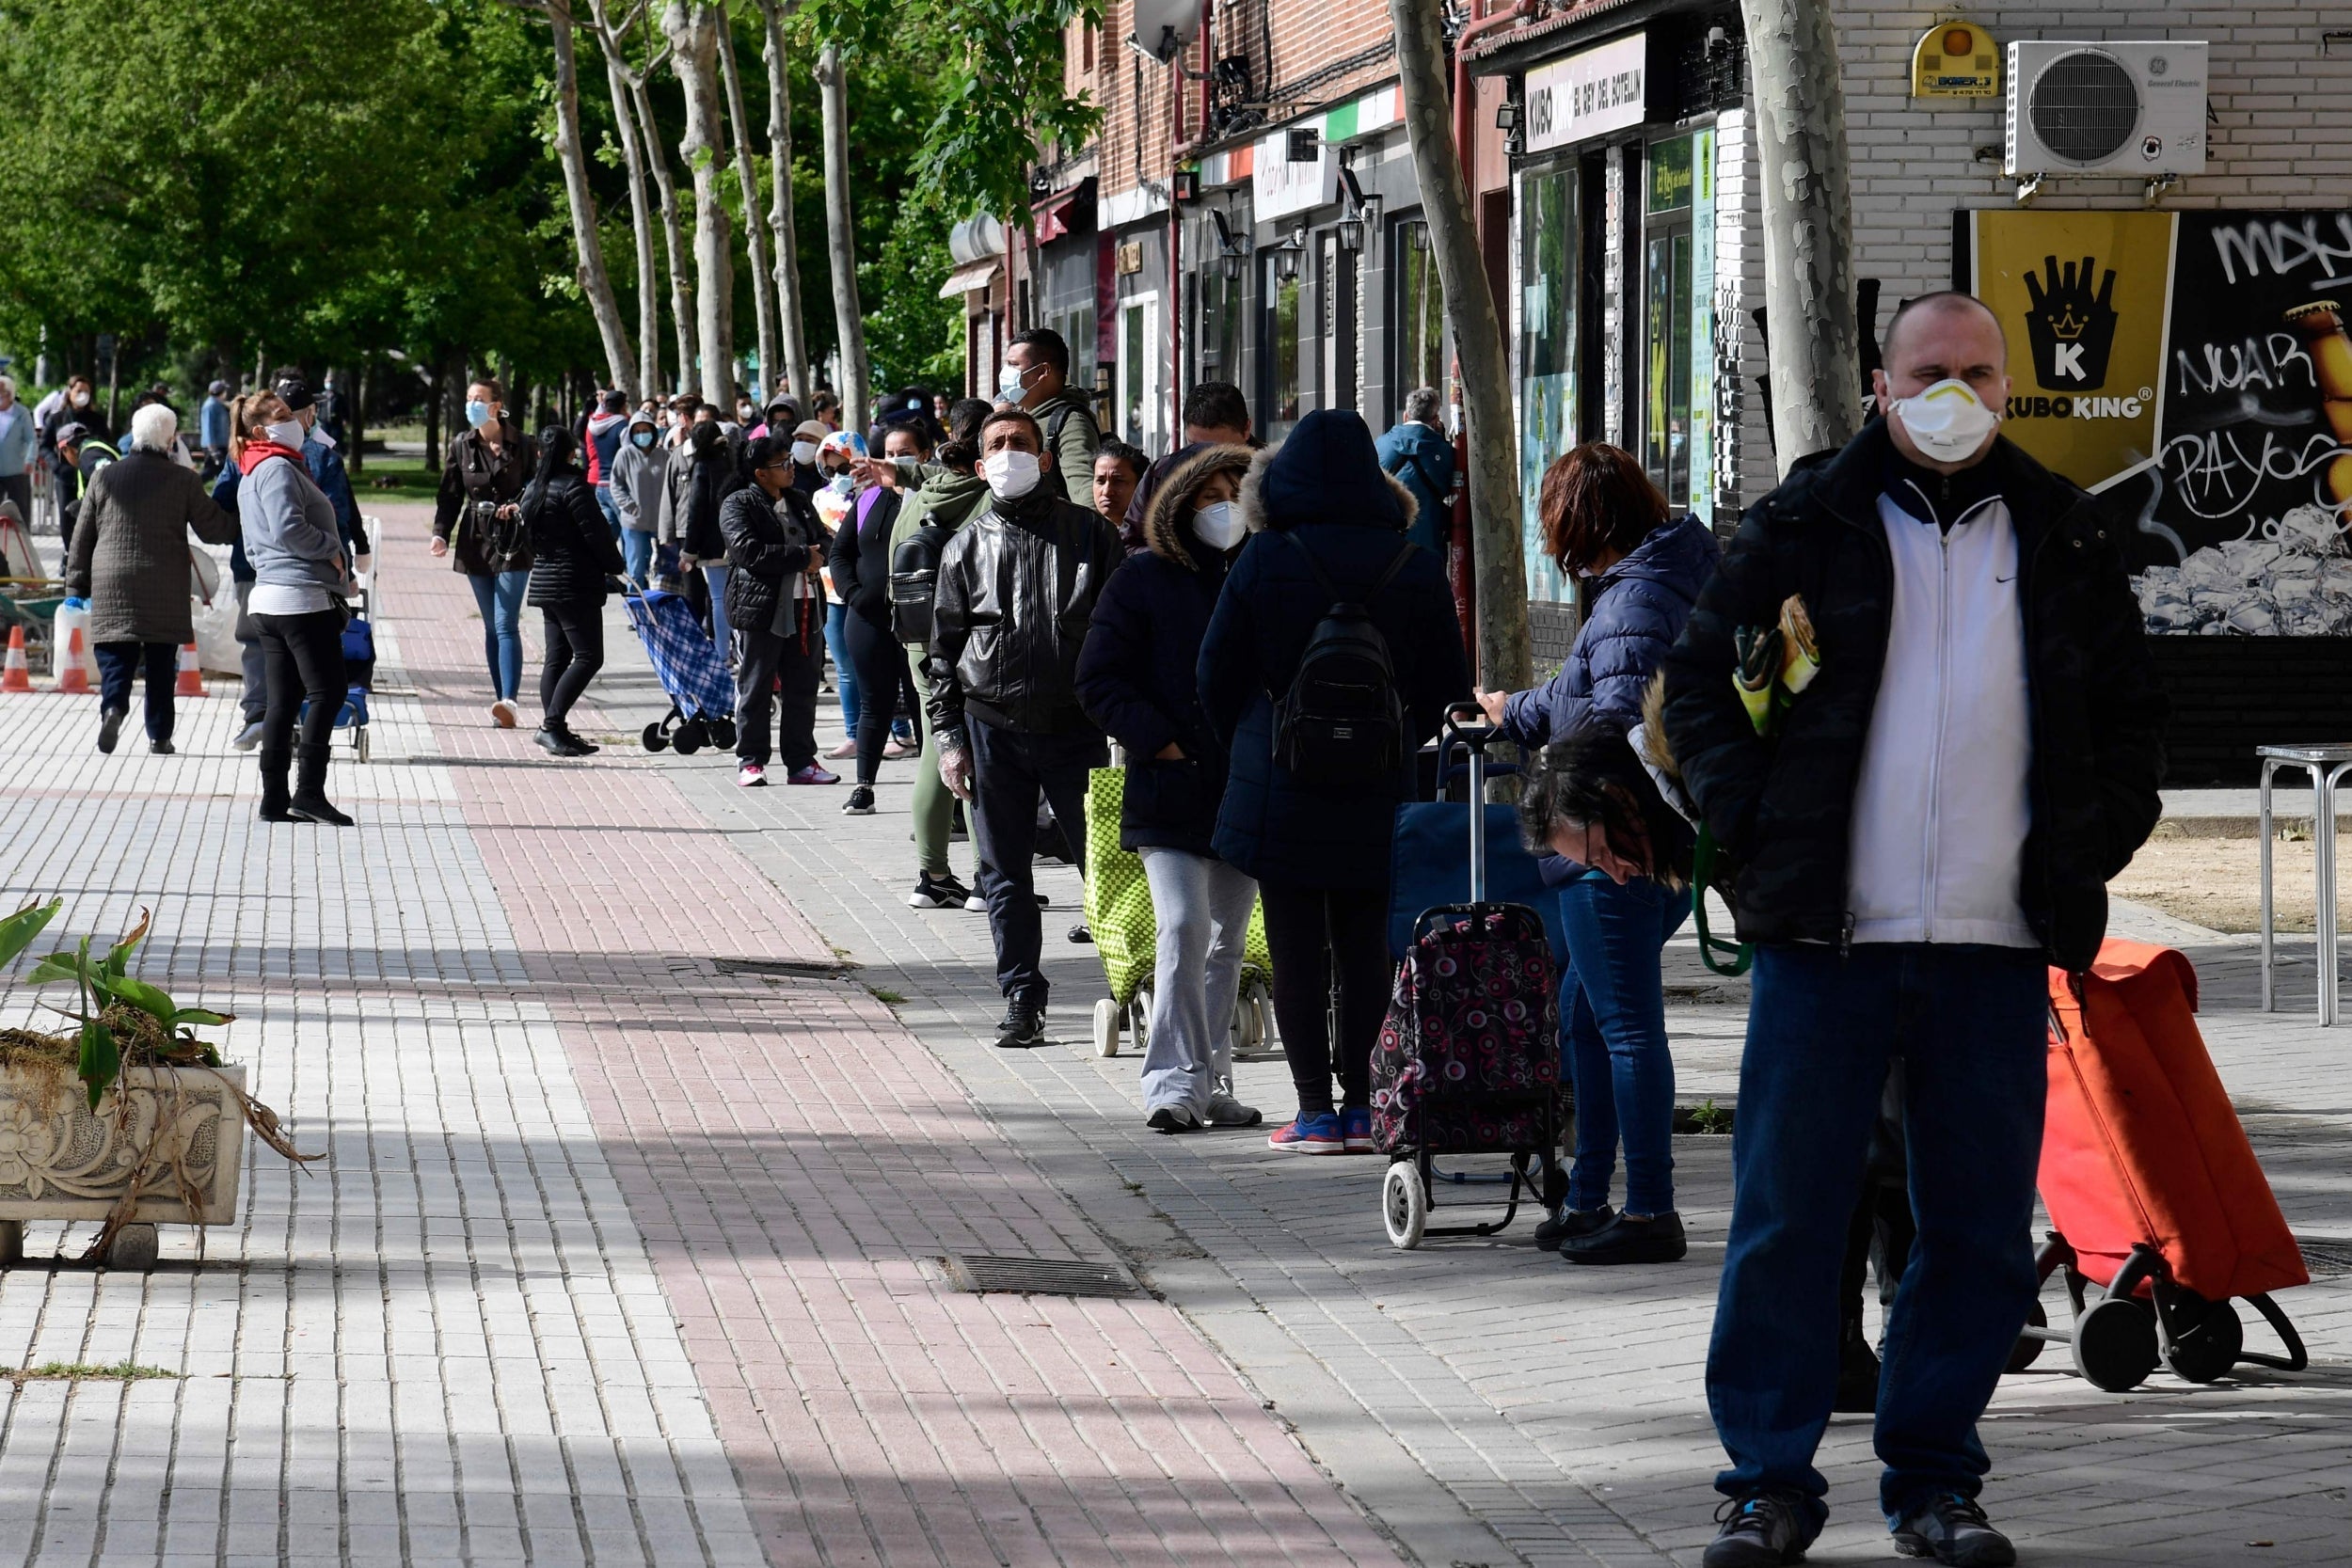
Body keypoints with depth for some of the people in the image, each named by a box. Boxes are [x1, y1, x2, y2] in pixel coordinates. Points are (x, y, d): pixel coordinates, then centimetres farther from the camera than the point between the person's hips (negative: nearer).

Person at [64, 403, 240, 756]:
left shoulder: (106, 478, 5)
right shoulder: (183, 480, -3)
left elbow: (82, 537, 8)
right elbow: (213, 529, 1)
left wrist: (77, 586, 16)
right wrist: (242, 526, 21)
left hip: (111, 585, 1)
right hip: (165, 591, -1)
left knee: (115, 656, 2)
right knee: (161, 664, 7)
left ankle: (113, 705, -24)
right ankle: (159, 735, 9)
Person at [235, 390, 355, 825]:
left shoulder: (253, 474, 22)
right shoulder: (278, 469, -11)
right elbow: (288, 529, -23)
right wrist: (331, 548, -7)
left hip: (269, 600, 10)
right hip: (304, 597, -10)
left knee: (285, 700, 9)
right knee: (327, 692, -8)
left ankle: (275, 798, 8)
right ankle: (309, 792, -12)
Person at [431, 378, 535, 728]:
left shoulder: (521, 445, -2)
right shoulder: (461, 445, 6)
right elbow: (449, 494, 6)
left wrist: (520, 507, -17)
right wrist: (441, 533, -7)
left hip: (512, 541, -4)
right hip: (476, 541, 4)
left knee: (506, 624, -14)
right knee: (492, 627, 7)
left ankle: (509, 700, -22)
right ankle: (503, 702, 11)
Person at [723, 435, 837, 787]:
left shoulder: (800, 503, 18)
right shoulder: (738, 506, -4)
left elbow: (822, 542, 18)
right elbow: (748, 550, -17)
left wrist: (816, 557, -8)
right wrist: (801, 557, -14)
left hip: (804, 609, 6)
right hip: (759, 609, -6)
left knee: (802, 690, 8)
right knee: (755, 688, 0)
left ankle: (801, 761, 14)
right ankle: (750, 761, 6)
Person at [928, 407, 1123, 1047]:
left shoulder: (1089, 534, 4)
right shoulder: (967, 546, 9)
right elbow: (945, 649, 11)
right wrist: (950, 736, 4)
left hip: (1077, 725, -2)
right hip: (994, 726, 2)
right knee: (1005, 874, 5)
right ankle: (1022, 999, 13)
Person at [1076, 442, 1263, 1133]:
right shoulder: (1143, 581, 1)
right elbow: (1101, 681, 0)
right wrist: (1159, 743, -11)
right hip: (1172, 793, -4)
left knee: (1227, 940, 10)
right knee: (1184, 927, -16)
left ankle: (1210, 1083, 18)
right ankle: (1174, 1081, -13)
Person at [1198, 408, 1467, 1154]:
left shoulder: (1263, 563, -8)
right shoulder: (1415, 568, -1)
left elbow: (1217, 675, -2)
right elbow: (1446, 685, 6)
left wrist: (1245, 751, 14)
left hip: (1280, 786, -3)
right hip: (1379, 793, 3)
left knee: (1296, 951, 3)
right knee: (1367, 949, 10)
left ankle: (1315, 1110, 1)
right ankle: (1363, 1105, 9)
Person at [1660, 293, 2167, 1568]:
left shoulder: (2065, 540, 12)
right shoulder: (1804, 526, 5)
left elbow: (2131, 717, 20)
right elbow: (1698, 681, 8)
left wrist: (2085, 847, 7)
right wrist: (1757, 826, -3)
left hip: (1997, 944, 2)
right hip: (1825, 936, -2)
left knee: (1979, 1228, 4)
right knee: (1786, 1212, -2)